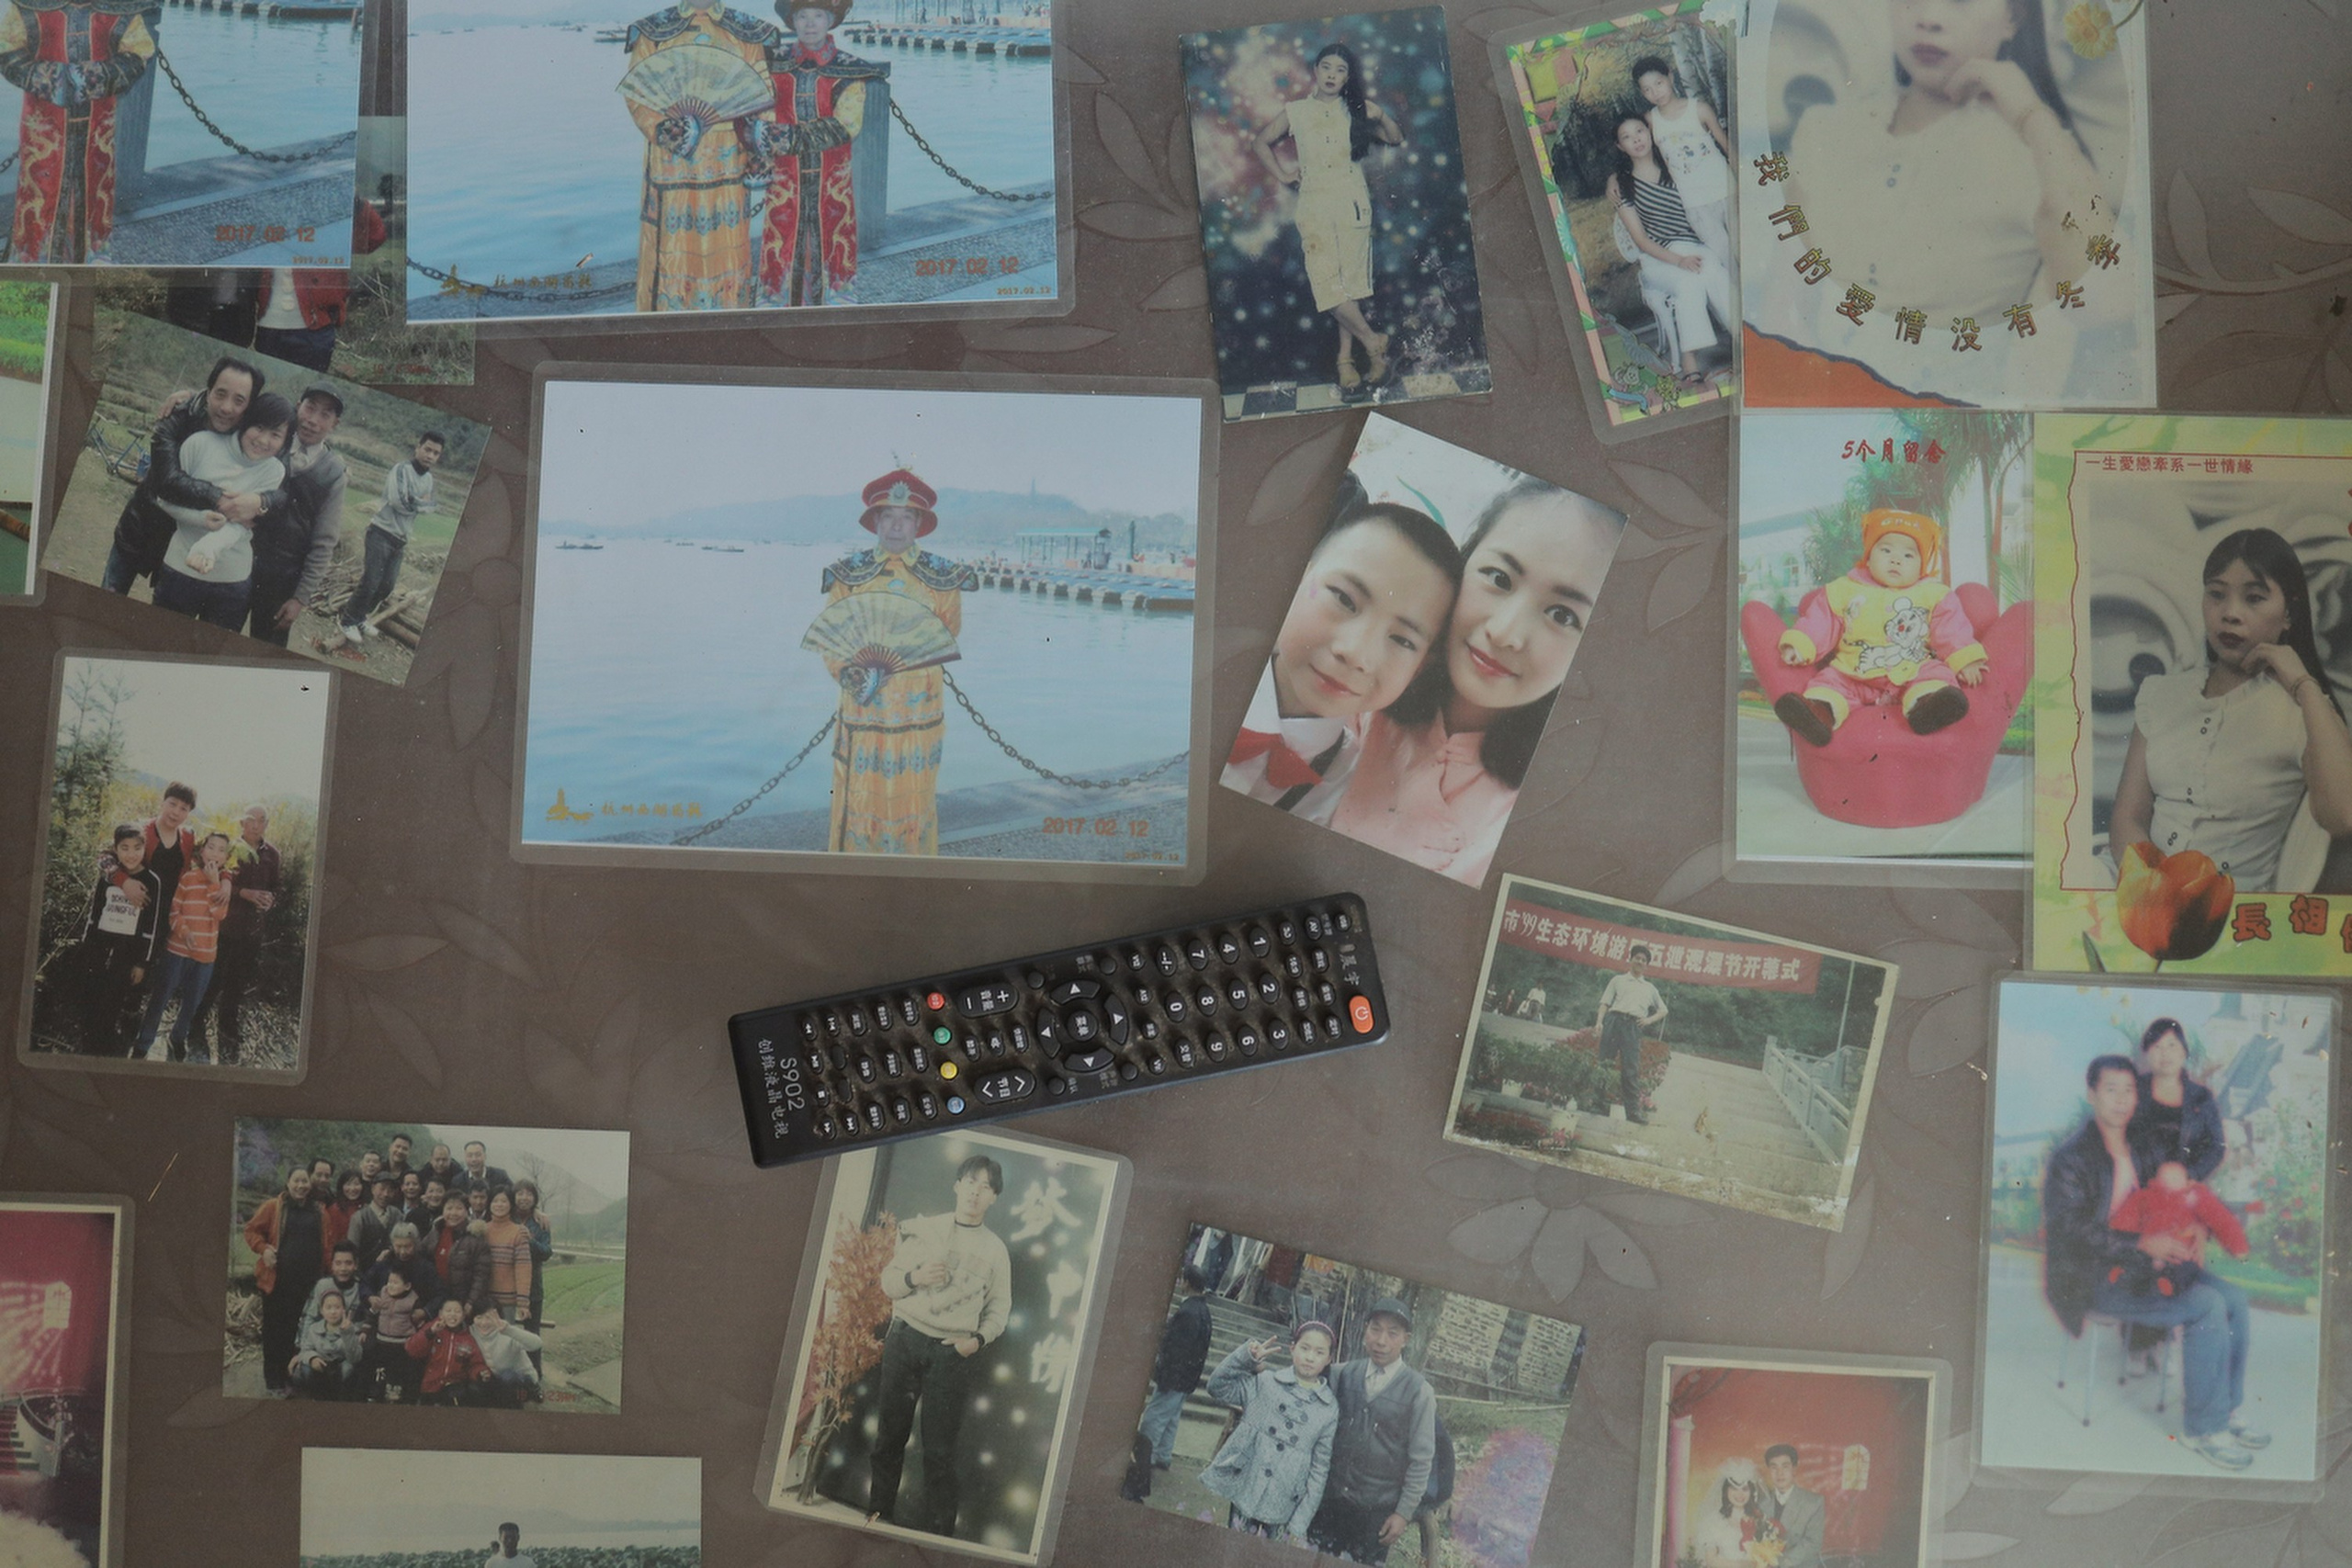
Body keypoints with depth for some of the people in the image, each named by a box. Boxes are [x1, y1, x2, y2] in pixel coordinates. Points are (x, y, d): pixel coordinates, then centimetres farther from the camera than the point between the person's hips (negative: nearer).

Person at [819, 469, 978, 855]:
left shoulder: (941, 577, 5)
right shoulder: (849, 574, 6)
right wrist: (847, 673, -17)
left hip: (918, 711, 0)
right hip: (861, 714, 0)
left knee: (913, 802, 4)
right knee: (857, 798, 0)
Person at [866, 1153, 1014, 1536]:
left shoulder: (995, 1249, 5)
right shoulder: (922, 1228, 6)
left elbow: (999, 1309, 9)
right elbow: (888, 1282, 8)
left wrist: (978, 1340, -8)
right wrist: (914, 1278, -12)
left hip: (952, 1353, -1)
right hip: (904, 1341, 1)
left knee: (939, 1449, 0)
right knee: (889, 1434, 4)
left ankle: (938, 1531, 7)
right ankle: (878, 1516, 18)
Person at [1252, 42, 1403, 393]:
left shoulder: (1357, 110, 9)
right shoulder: (1295, 111, 8)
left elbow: (1396, 139, 13)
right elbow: (1263, 142, 20)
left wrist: (1382, 116, -5)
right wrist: (1282, 175, 11)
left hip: (1353, 202, 0)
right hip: (1314, 203, 0)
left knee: (1351, 278, -4)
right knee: (1326, 279, -14)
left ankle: (1347, 357, 3)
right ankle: (1373, 342, -3)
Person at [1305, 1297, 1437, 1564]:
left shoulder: (1419, 1391, -5)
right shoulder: (1342, 1374, 3)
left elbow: (1421, 1459, -3)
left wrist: (1404, 1513, -4)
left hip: (1376, 1510, -2)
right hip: (1329, 1499, 3)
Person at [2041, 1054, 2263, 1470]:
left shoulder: (2141, 1151, 11)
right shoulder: (2071, 1158, -14)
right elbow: (2070, 1230, -20)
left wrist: (2189, 1237, -4)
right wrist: (2141, 1244, -25)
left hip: (2142, 1263, 8)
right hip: (2092, 1277, -8)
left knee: (2233, 1298, -8)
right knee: (2207, 1305, -22)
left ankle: (2225, 1409, 6)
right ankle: (2201, 1427, -11)